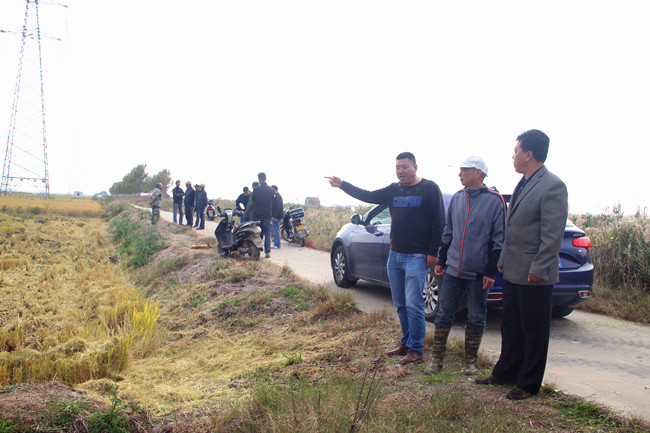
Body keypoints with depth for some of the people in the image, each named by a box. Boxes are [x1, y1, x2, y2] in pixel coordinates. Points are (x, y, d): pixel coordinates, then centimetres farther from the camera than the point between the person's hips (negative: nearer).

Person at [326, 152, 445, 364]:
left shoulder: (429, 189, -5)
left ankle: (416, 350, 4)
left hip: (417, 257, -6)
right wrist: (343, 185, 6)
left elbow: (439, 222, -8)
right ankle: (406, 343, 26)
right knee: (400, 305, 13)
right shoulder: (393, 190, 12)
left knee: (413, 305, -6)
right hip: (395, 255, 7)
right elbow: (368, 196, 14)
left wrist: (433, 252, -12)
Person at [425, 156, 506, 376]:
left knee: (476, 319, 8)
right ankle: (436, 359, 16)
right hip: (452, 270, 4)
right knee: (444, 315, 6)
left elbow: (498, 239, -7)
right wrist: (441, 260, 14)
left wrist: (491, 271, -9)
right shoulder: (457, 198, 9)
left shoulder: (495, 201, -7)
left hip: (479, 273, -4)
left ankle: (470, 361, 23)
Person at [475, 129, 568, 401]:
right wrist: (503, 261, 16)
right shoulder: (523, 184, 13)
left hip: (535, 276, -9)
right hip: (513, 272, 9)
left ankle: (529, 384, 18)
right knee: (510, 325, 17)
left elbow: (553, 234, -18)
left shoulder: (552, 186, -15)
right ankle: (505, 373, 31)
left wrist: (538, 269, -19)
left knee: (534, 330, 5)